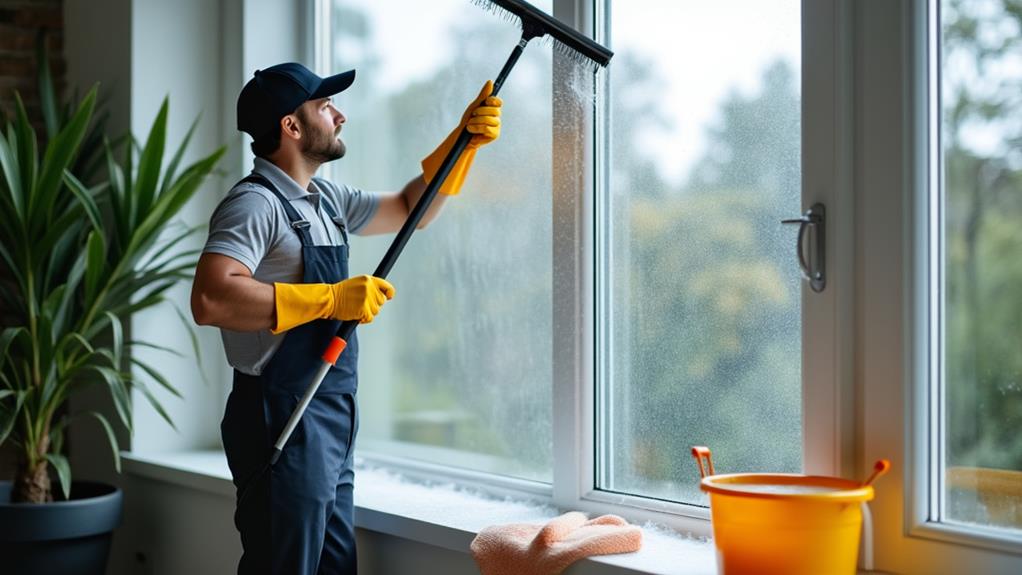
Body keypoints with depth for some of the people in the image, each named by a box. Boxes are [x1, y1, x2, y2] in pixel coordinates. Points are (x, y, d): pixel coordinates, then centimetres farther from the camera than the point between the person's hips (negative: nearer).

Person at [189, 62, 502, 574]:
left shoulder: (325, 199, 15)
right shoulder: (255, 204, -15)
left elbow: (409, 209, 28)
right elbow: (211, 300, -29)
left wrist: (463, 141, 16)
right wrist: (332, 298, -26)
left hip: (329, 426, 9)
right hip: (283, 426, -9)